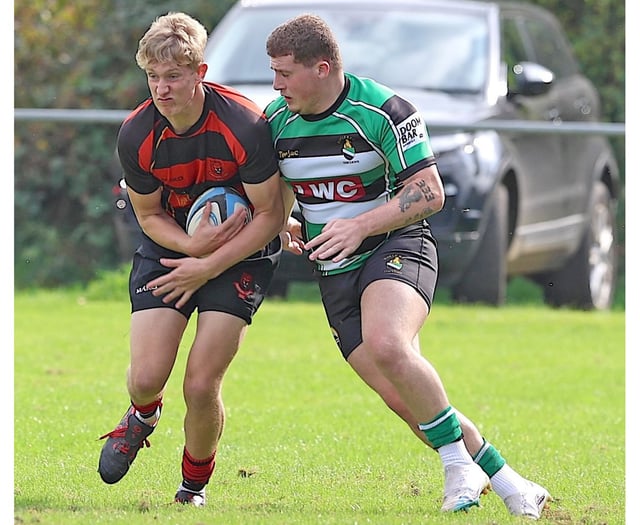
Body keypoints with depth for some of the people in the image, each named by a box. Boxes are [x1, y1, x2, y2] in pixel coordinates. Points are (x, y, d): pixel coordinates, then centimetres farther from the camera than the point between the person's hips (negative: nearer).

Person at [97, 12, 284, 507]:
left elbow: (270, 215, -17)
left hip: (242, 252, -3)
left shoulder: (245, 125, -26)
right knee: (146, 377, -10)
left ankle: (194, 488, 15)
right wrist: (191, 245, -21)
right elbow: (149, 215, -1)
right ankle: (143, 417, 31)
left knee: (201, 386, -13)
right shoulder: (136, 135, -16)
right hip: (171, 245, 3)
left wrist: (209, 266, -21)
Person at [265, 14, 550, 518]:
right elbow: (280, 186, 22)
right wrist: (285, 224, 0)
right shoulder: (276, 120, 4)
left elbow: (429, 192, -14)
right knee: (402, 397, -8)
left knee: (386, 345, -36)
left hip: (398, 245, -5)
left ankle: (457, 459, -19)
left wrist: (361, 225, -24)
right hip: (334, 271, 5)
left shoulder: (383, 111, -14)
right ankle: (504, 480, 5)